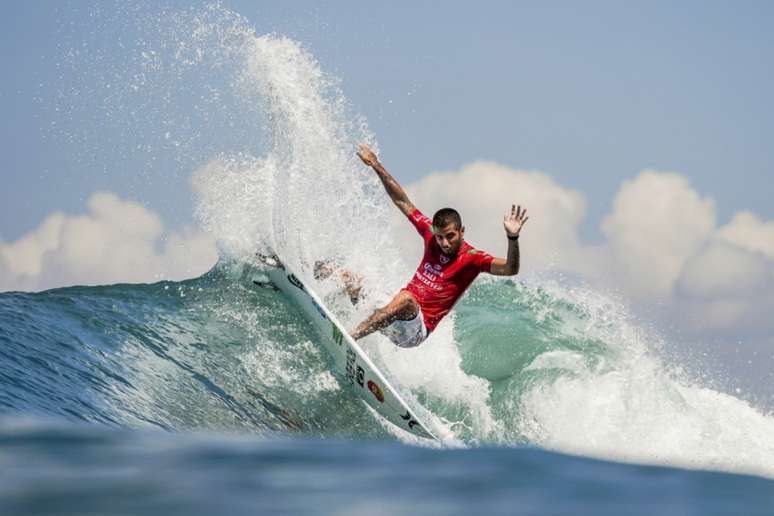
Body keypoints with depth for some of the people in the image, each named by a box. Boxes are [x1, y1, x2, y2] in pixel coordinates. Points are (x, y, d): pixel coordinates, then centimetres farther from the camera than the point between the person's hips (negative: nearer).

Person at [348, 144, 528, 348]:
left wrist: (512, 238, -42)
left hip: (418, 327, -6)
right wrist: (376, 166, 12)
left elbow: (510, 269, -25)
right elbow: (402, 202, 13)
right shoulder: (431, 234, 5)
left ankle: (349, 338, -43)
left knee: (405, 299, -39)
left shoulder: (472, 258, -11)